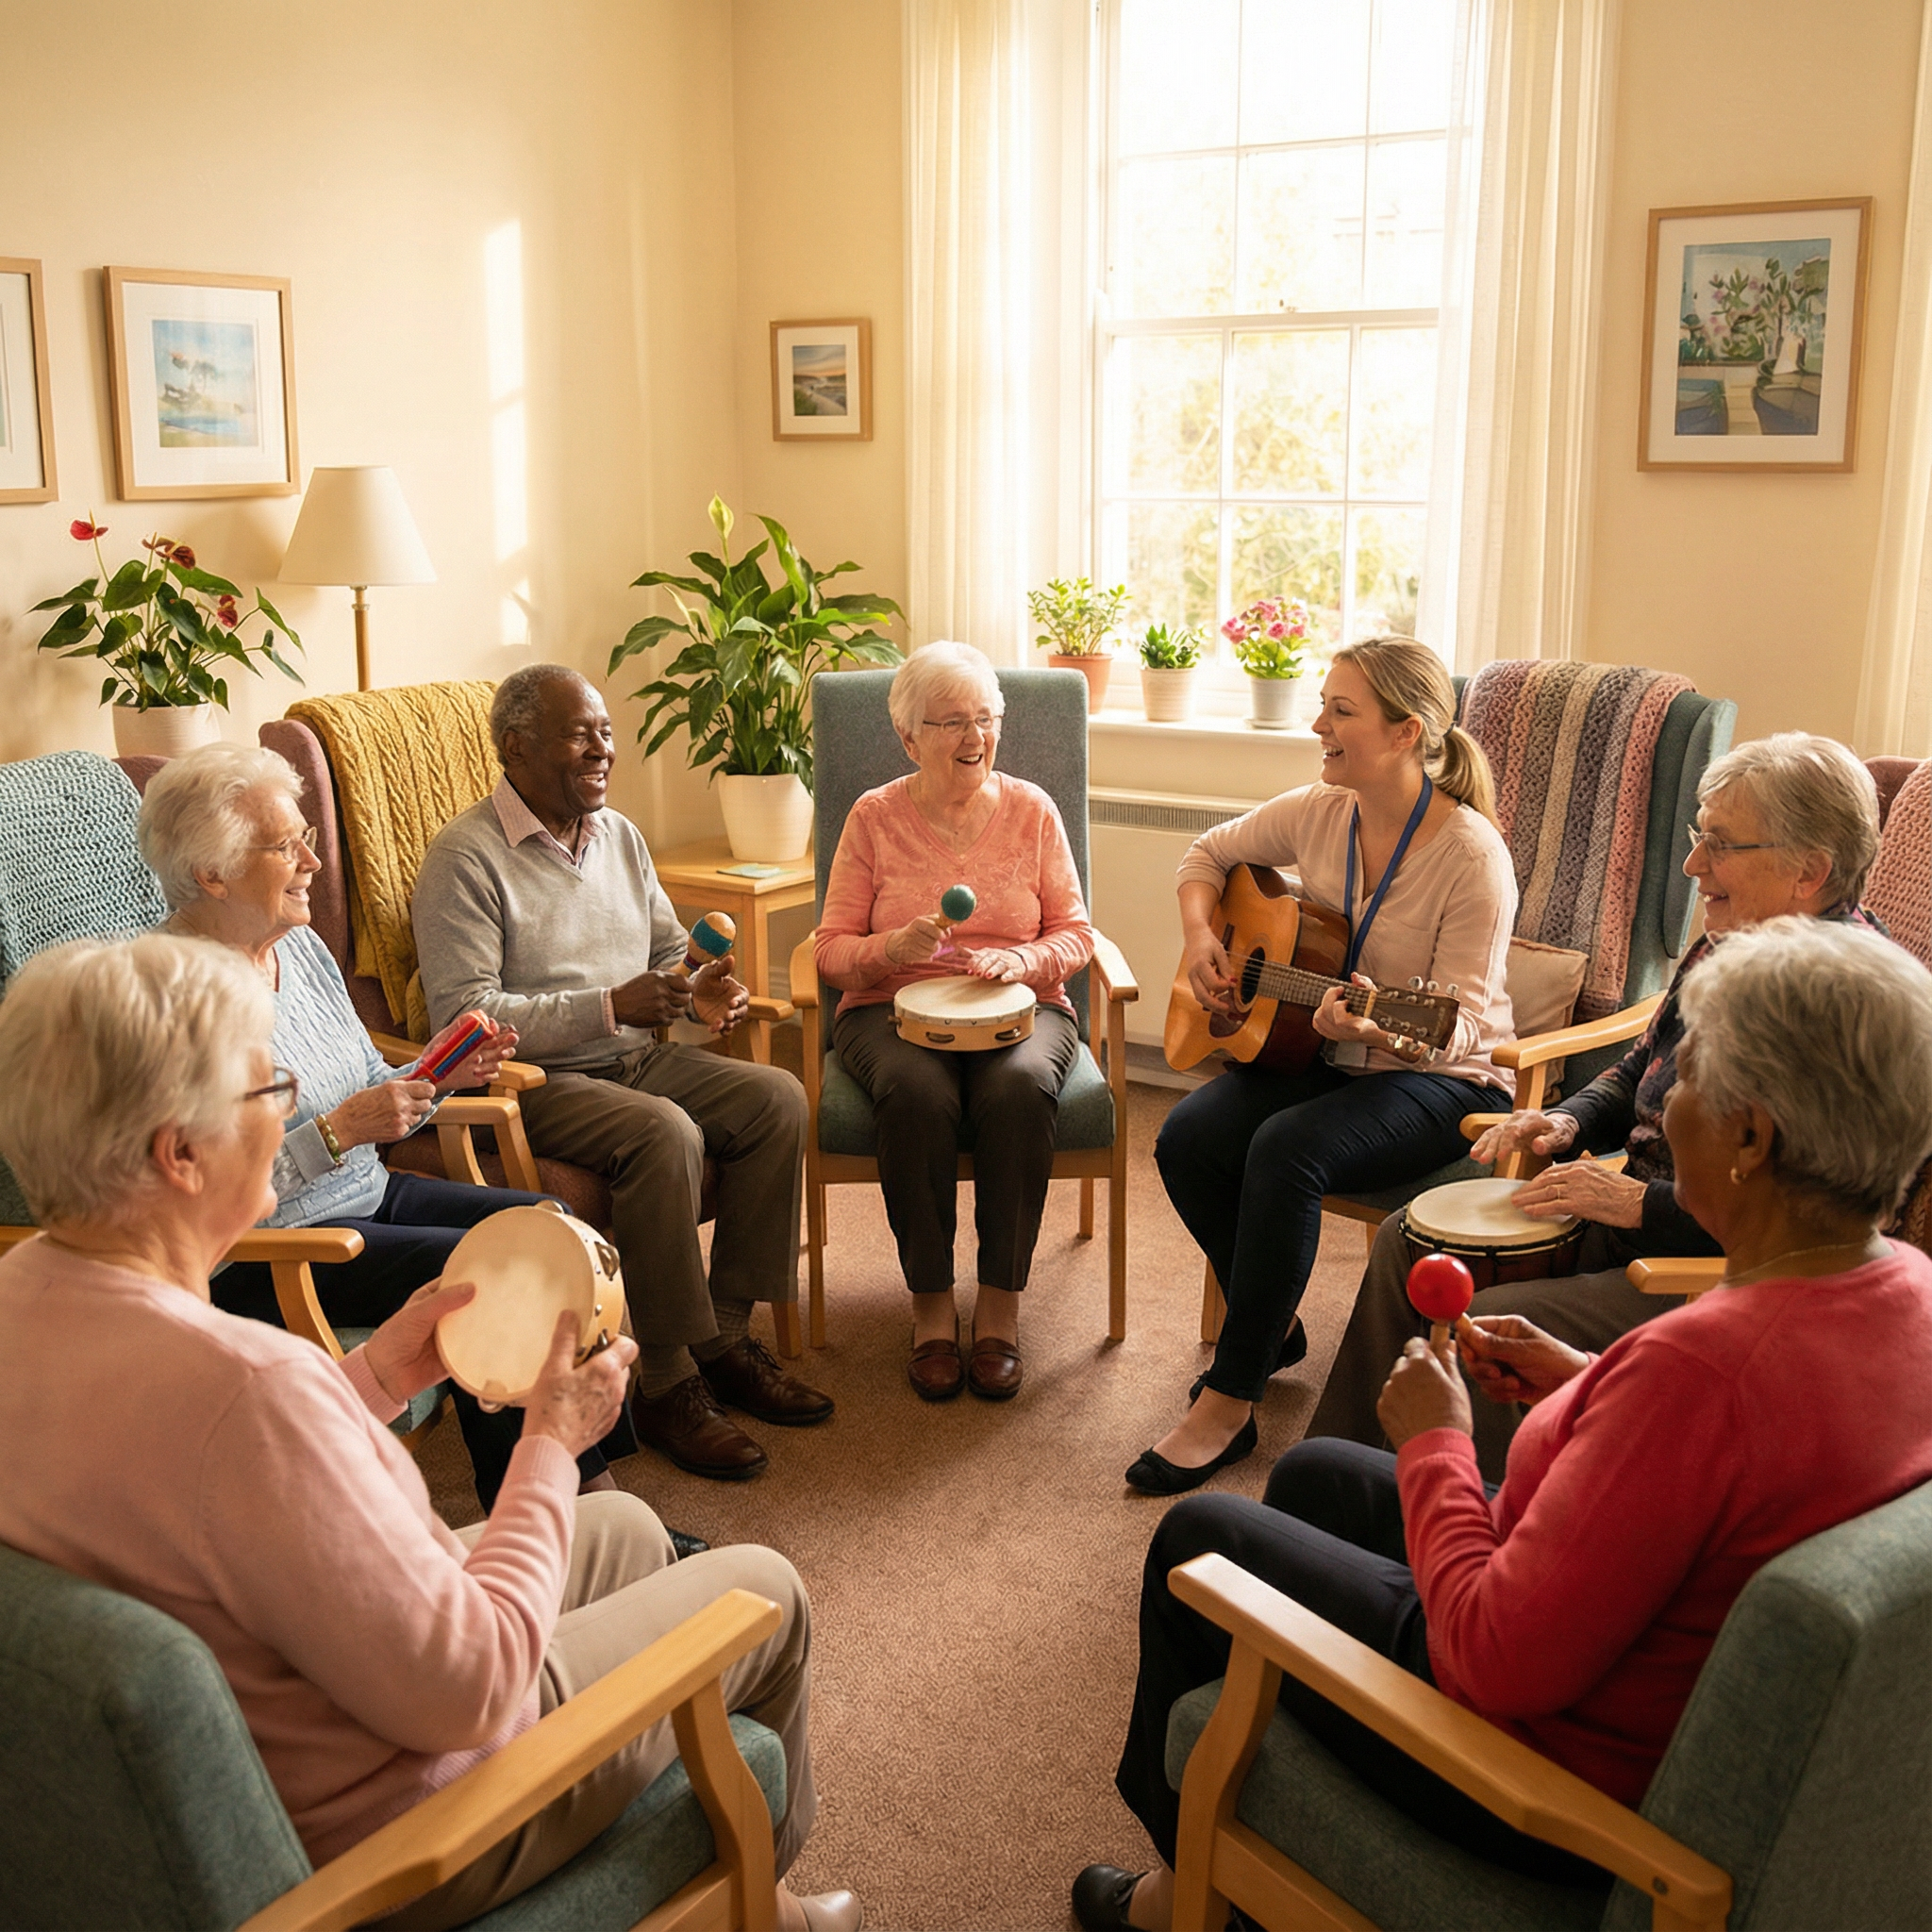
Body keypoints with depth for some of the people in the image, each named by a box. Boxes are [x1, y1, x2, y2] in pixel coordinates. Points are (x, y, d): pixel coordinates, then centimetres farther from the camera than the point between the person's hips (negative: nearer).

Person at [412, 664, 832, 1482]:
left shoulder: (619, 834, 13)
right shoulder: (465, 859, -11)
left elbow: (670, 953, 22)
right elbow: (465, 1016, -18)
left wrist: (702, 991, -3)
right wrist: (610, 1007, -25)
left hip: (639, 1055, 8)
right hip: (532, 1078, -7)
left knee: (777, 1098, -14)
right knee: (665, 1135, -33)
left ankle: (725, 1337, -6)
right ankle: (664, 1384, -21)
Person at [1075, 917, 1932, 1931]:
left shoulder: (1702, 1362, -38)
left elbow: (1500, 1663, -31)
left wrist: (1433, 1443, -17)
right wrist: (1587, 1384, 4)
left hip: (1562, 1765, -9)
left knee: (1198, 1536, 11)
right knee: (1313, 1474, 26)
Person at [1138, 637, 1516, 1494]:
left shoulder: (1473, 855, -20)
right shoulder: (1318, 813, -2)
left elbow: (1459, 1023, -21)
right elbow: (1209, 852, 17)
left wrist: (1383, 1030, -42)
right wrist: (1199, 934, -2)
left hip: (1442, 1080, -6)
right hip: (1320, 1055, 7)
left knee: (1286, 1149, -34)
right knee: (1186, 1140, -20)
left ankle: (1229, 1404, -20)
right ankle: (1274, 1327, 6)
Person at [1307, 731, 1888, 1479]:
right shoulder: (1728, 943, 6)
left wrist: (1639, 1204, -24)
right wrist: (1568, 1121, 0)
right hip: (1636, 1206, 10)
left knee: (1489, 1325, -23)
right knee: (1408, 1241, 6)